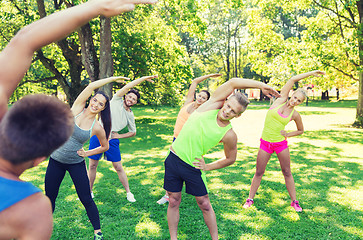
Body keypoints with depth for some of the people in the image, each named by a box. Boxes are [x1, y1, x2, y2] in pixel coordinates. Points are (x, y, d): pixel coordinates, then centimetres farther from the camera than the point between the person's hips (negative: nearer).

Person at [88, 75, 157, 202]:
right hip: (98, 135, -1)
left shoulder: (130, 116, 7)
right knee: (92, 165, 6)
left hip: (112, 140, 2)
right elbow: (127, 86, -14)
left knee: (118, 167, 3)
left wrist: (120, 136, 2)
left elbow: (133, 132, 18)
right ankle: (89, 192, 23)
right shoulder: (117, 100, -1)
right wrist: (144, 78, -15)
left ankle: (128, 192, 16)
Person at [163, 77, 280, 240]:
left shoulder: (229, 135, -12)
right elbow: (233, 82, -16)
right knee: (174, 202, 10)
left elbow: (230, 159, 4)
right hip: (173, 159, 2)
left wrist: (208, 167, -4)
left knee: (204, 204, 8)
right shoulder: (213, 104, -10)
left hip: (193, 167, -1)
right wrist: (261, 85, -13)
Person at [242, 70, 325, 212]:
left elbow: (301, 130, 15)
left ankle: (294, 201, 24)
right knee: (259, 172, 6)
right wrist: (311, 73, 0)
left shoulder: (295, 114, -1)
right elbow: (293, 80, -5)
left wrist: (287, 135, -2)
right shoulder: (281, 100, -4)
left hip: (281, 144, 0)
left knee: (287, 172, 11)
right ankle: (250, 199, 19)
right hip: (265, 143, 0)